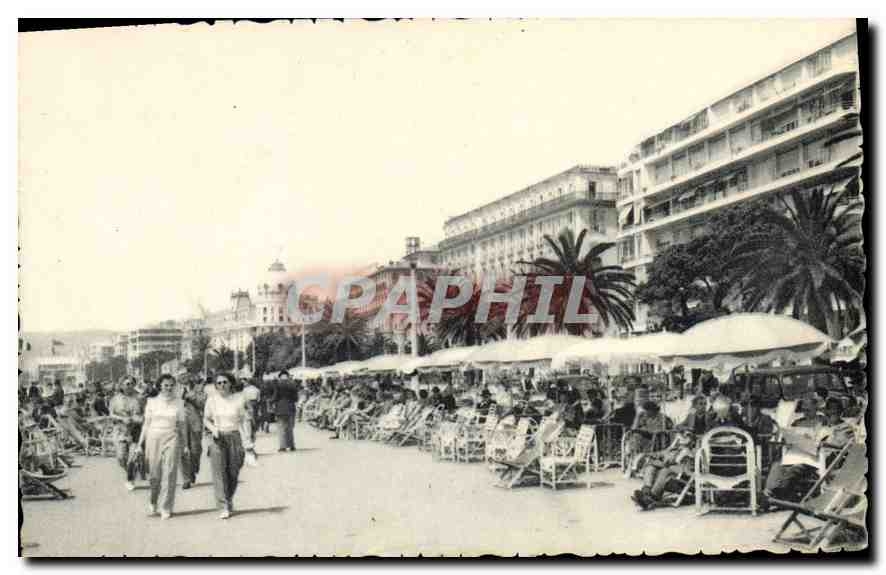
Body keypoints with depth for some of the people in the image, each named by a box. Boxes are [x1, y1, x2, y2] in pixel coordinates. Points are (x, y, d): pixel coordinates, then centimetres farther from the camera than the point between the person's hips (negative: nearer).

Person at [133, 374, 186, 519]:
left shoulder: (178, 402, 6)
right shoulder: (152, 401, 5)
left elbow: (181, 425, 10)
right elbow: (146, 423, 8)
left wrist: (185, 445, 10)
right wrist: (140, 443, 4)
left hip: (172, 439, 0)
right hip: (153, 438, 0)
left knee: (169, 474, -4)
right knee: (154, 474, 2)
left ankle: (166, 509, 4)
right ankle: (152, 503, 25)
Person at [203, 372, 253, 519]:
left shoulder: (238, 399, -3)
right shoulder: (212, 399, 1)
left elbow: (245, 420, -1)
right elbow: (206, 419, 11)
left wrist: (247, 440, -8)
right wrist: (213, 428, -9)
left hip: (234, 437, 0)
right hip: (218, 439, 0)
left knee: (233, 472, 7)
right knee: (219, 472, -11)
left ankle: (229, 500, 32)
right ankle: (224, 508, -12)